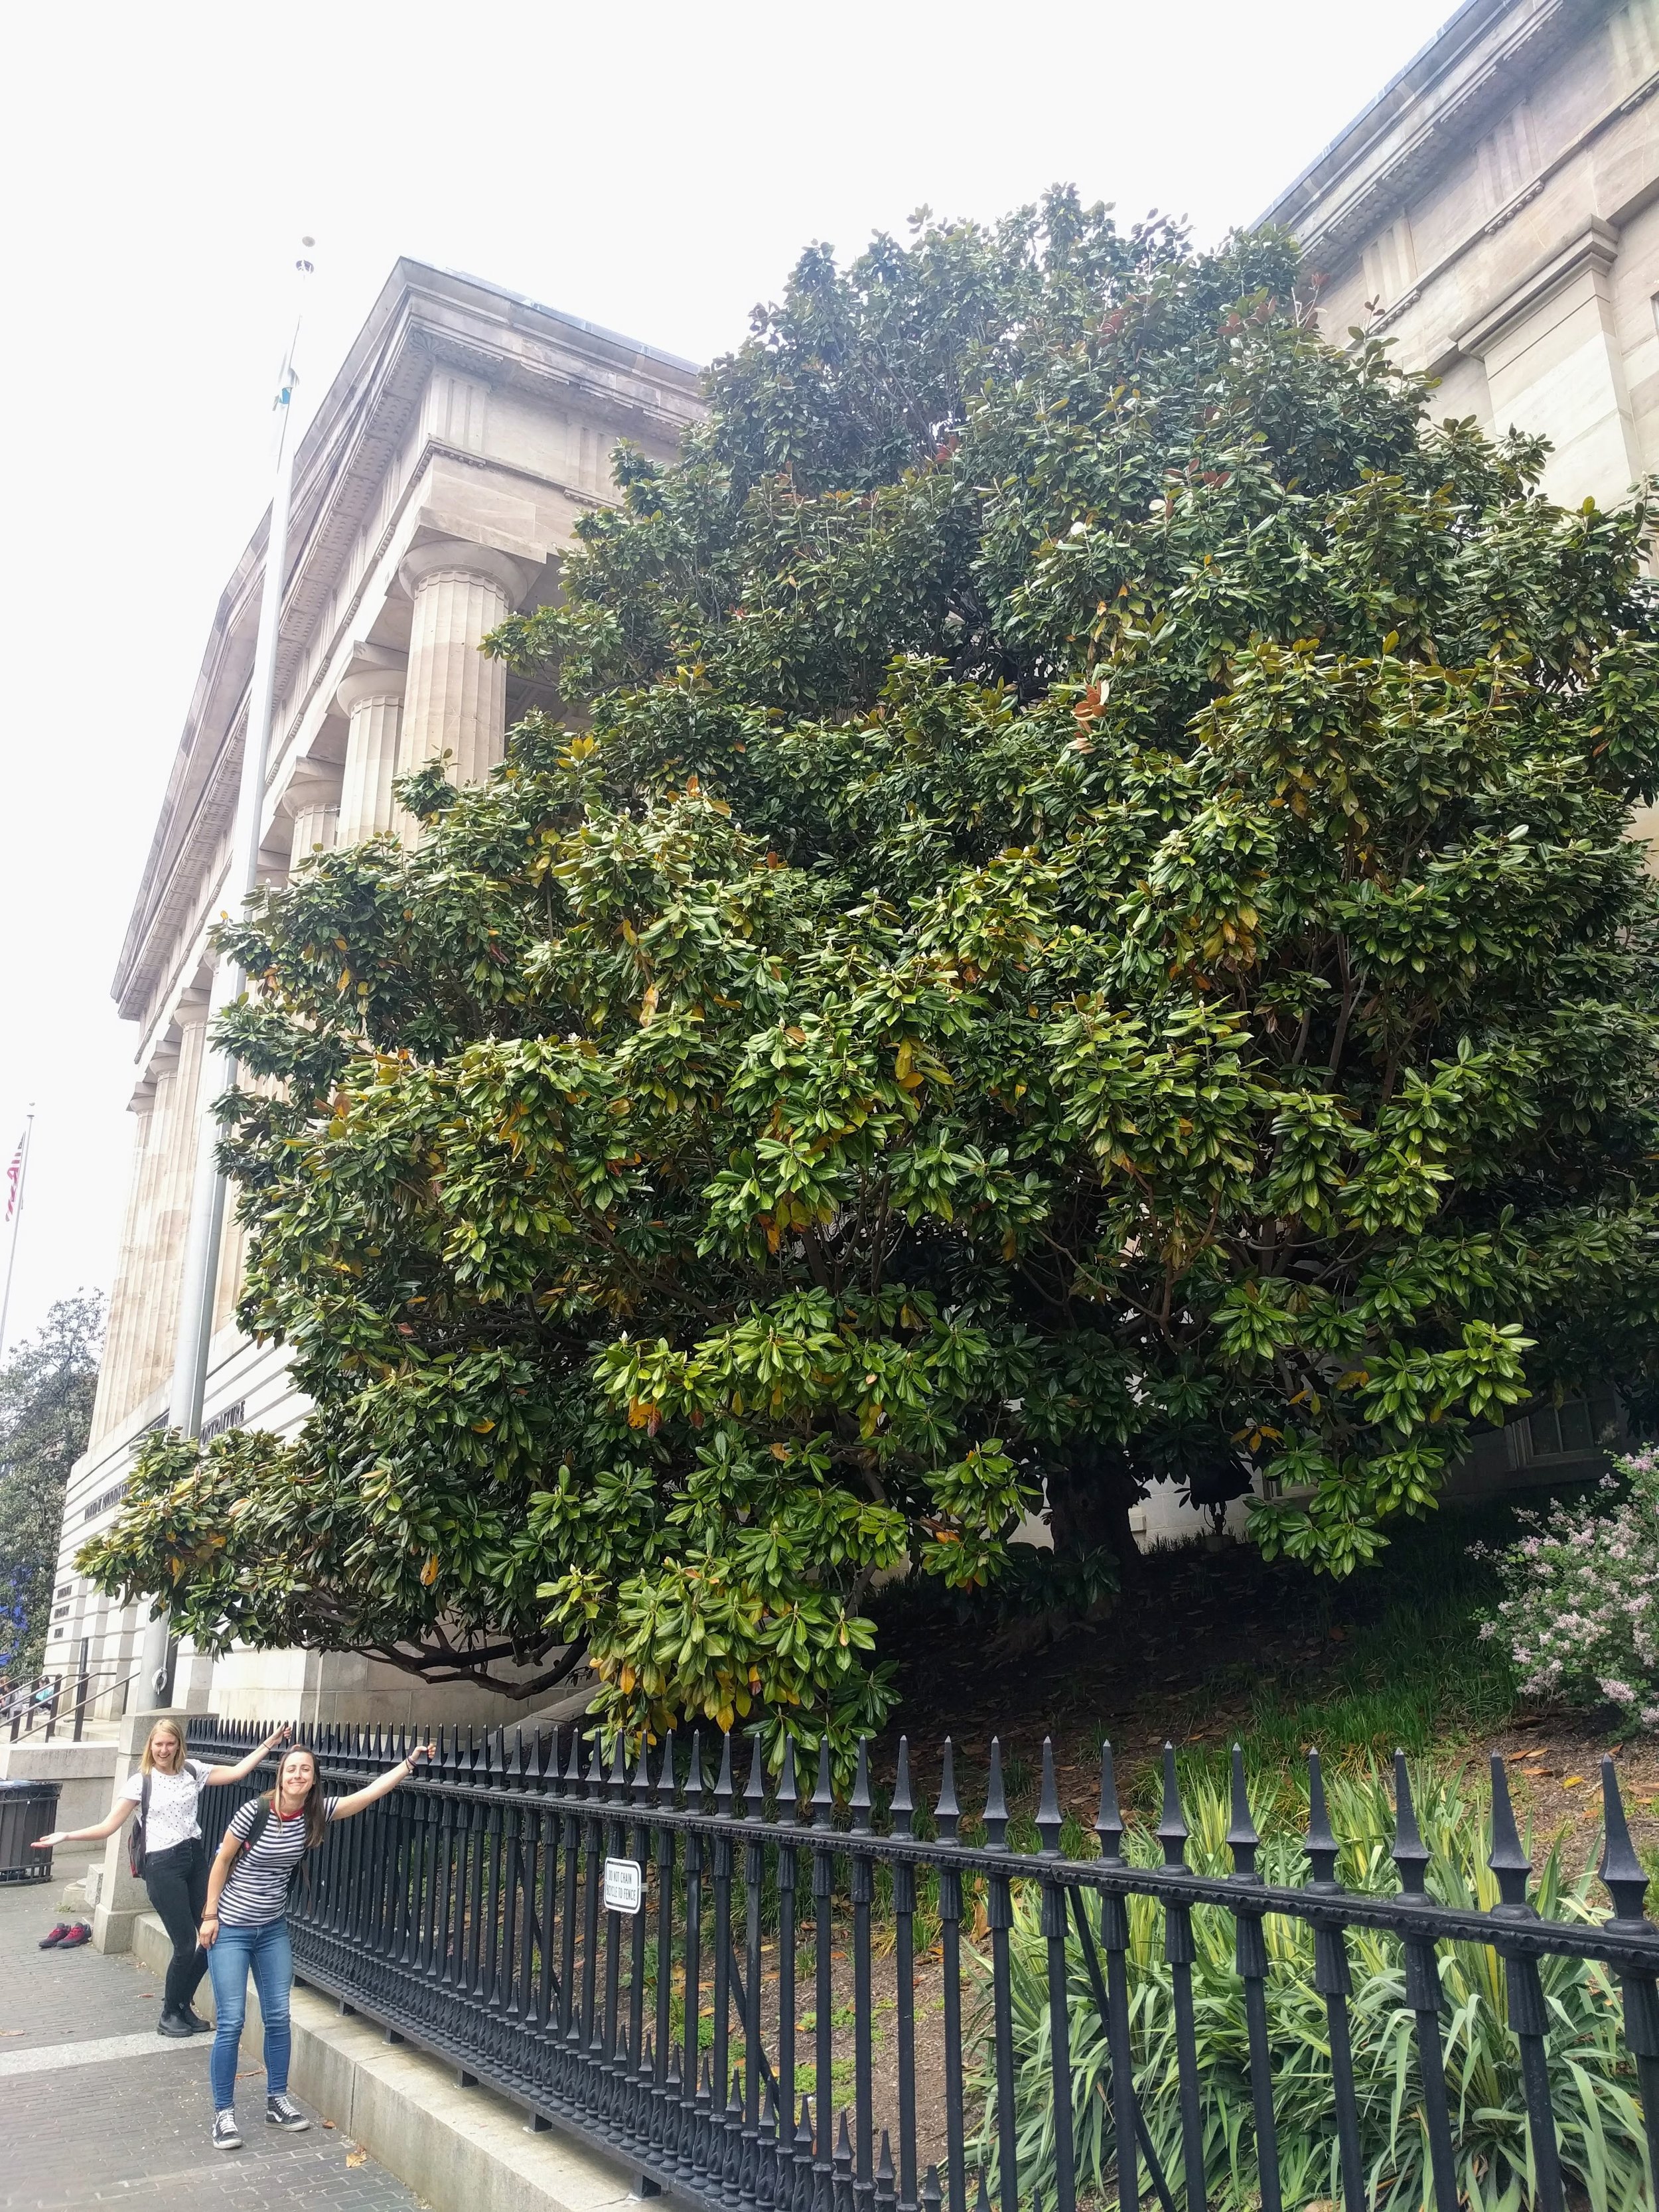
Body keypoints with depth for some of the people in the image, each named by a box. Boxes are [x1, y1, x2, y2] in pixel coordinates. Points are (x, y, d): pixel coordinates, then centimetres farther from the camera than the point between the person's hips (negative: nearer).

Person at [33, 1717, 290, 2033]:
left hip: (196, 1858, 4)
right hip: (163, 1865, -4)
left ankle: (182, 2003, 26)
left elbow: (237, 1772, 2)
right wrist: (67, 1836, -18)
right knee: (186, 1945, -4)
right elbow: (109, 1826, -6)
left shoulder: (193, 1771, 5)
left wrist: (269, 1744, -4)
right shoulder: (140, 1781, -4)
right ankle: (169, 2014, 19)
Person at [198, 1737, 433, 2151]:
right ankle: (224, 2114, 9)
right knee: (231, 2022, -4)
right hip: (230, 1928, -5)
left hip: (272, 1929, 5)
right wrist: (210, 1915, -9)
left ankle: (277, 2100, 23)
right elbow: (223, 1861, -10)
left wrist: (410, 1762, -14)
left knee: (278, 2017, 8)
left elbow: (370, 1793, -9)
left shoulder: (316, 1812, -8)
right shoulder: (255, 1812, -21)